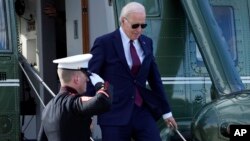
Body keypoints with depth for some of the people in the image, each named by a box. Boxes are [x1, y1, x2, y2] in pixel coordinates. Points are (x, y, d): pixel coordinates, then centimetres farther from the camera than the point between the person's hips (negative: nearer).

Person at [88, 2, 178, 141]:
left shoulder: (147, 43, 11)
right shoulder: (104, 43, -5)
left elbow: (155, 79, 16)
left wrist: (166, 111, 19)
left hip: (143, 112, 4)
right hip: (115, 115, -4)